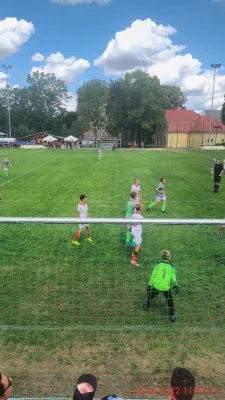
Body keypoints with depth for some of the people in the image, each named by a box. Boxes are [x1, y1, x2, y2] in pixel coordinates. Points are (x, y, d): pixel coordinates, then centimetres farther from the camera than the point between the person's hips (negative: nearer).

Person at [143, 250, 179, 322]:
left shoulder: (157, 265, -2)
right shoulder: (171, 267, 0)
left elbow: (153, 275, -4)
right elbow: (173, 279, 2)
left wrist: (150, 285, 0)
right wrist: (176, 285, 19)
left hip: (156, 285, 0)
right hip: (166, 287, 0)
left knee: (151, 294, 28)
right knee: (170, 300, 19)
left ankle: (147, 306, 44)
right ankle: (172, 316, 19)